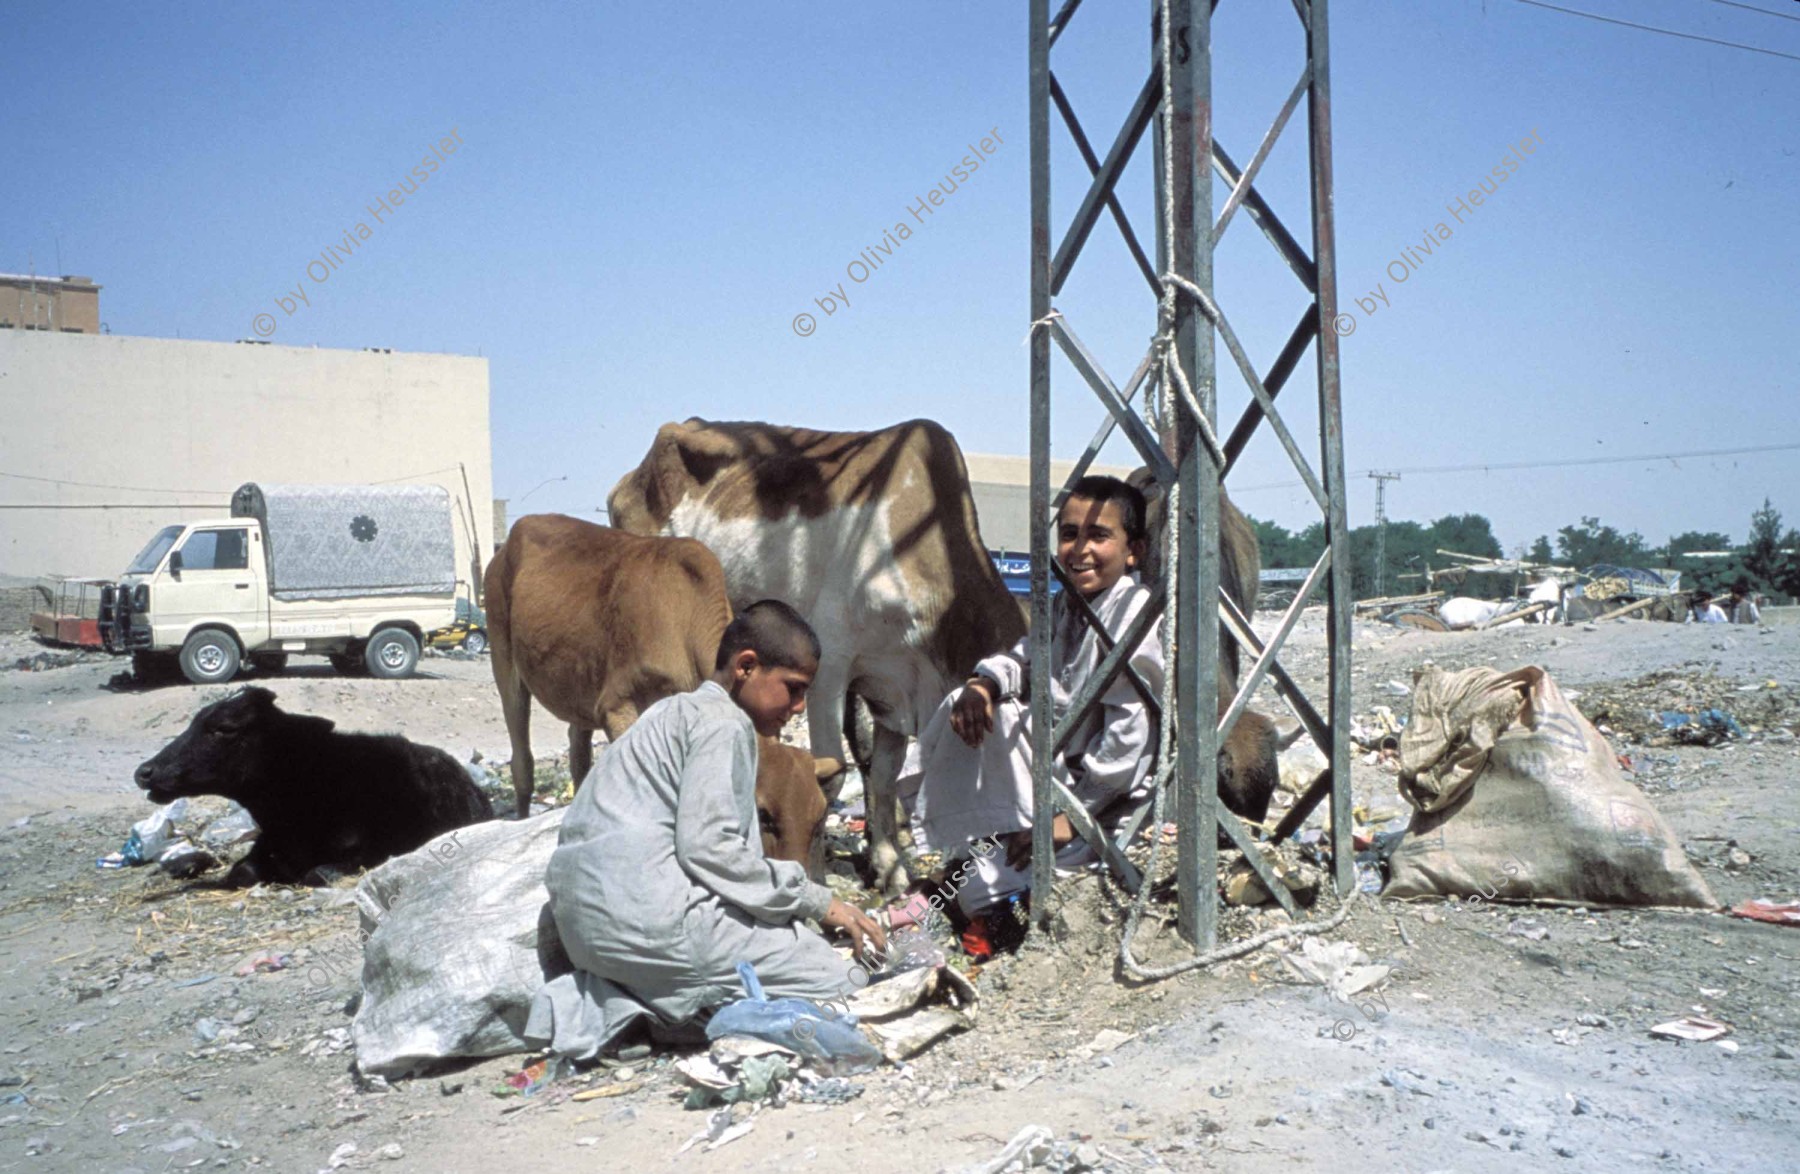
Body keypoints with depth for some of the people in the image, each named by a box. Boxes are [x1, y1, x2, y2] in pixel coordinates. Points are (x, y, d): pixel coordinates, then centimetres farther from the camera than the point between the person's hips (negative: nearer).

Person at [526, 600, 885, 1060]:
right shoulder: (724, 723, -6)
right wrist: (819, 903, -8)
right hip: (650, 915, -10)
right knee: (842, 979, -7)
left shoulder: (679, 712, 24)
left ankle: (608, 1000, 2)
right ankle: (655, 1008, -14)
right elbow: (708, 846, -16)